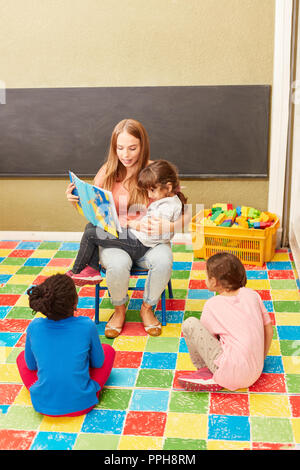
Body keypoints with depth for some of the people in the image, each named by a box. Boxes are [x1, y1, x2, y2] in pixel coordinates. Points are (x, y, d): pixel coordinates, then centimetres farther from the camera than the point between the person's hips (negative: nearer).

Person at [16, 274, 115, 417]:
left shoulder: (34, 327, -12)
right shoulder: (87, 326, -18)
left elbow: (31, 365, 5)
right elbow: (98, 363, -1)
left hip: (43, 405, 2)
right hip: (81, 405, -1)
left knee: (22, 357, 26)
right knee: (108, 350, 19)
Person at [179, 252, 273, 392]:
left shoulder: (212, 305, -3)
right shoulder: (252, 294, 8)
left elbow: (205, 336, 10)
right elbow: (269, 329, 13)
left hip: (231, 375, -6)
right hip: (255, 374, 6)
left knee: (189, 324, -4)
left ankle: (206, 371, 6)